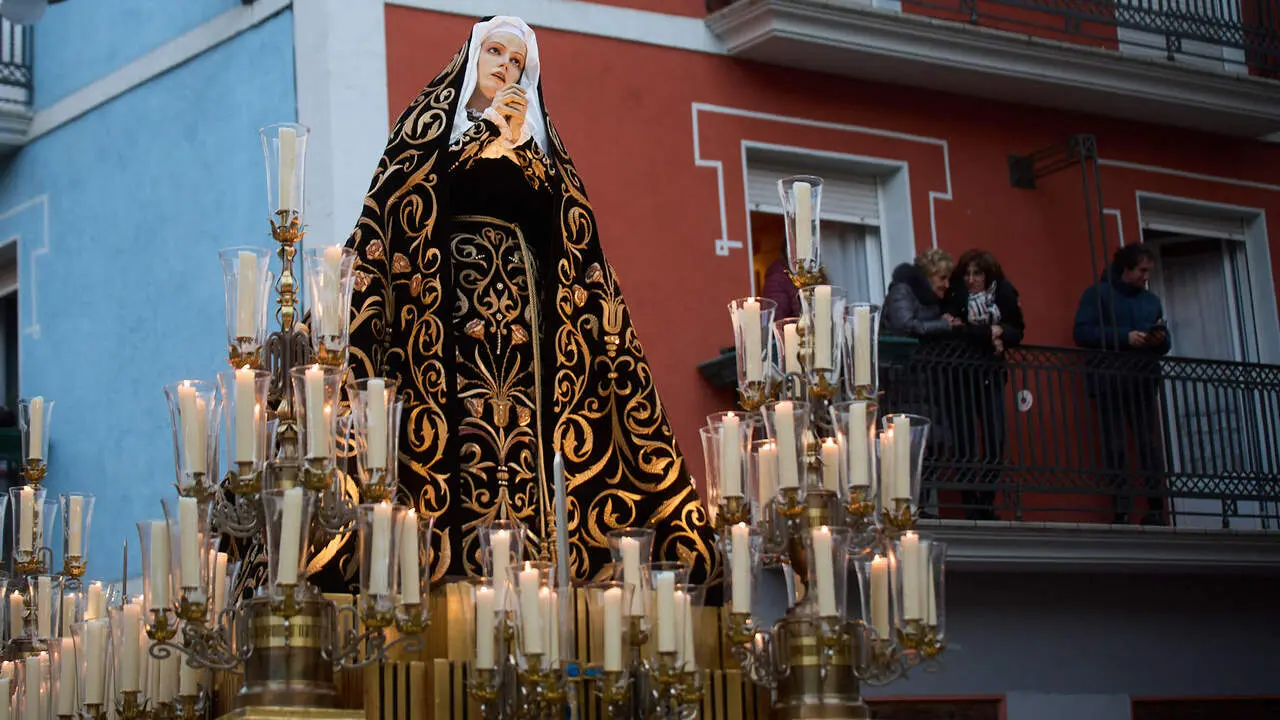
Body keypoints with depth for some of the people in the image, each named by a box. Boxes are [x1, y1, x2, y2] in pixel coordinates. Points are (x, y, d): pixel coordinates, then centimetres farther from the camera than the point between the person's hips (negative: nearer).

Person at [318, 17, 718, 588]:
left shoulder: (537, 138, 24)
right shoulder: (433, 122, 15)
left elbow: (550, 217, 9)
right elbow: (405, 194, -4)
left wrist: (517, 144, -1)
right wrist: (487, 130, -3)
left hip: (519, 299, 3)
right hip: (451, 295, -3)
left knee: (521, 427, -10)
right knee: (460, 427, -16)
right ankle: (451, 561, -19)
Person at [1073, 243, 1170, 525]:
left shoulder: (1151, 300, 21)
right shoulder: (1097, 293, 6)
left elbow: (1166, 342, 21)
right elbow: (1082, 333, -7)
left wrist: (1161, 339, -4)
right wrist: (1125, 338, -14)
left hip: (1144, 383, 4)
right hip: (1109, 383, -4)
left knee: (1150, 445, -5)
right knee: (1115, 448, -6)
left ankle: (1156, 508, -6)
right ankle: (1121, 511, -8)